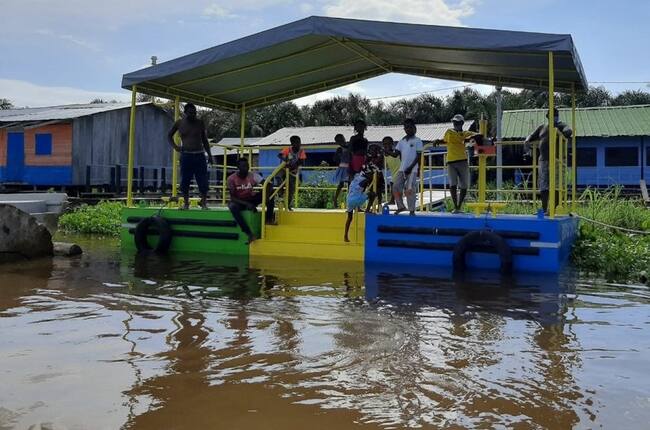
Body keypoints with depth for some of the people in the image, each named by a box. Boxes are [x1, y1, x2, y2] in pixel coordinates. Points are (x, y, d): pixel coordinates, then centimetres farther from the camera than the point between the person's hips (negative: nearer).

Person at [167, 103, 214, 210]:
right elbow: (169, 136, 18)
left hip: (199, 155, 0)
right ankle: (186, 203, 14)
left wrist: (209, 155, 9)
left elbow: (204, 140, 13)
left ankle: (204, 203, 6)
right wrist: (174, 146, 0)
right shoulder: (179, 123, 4)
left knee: (203, 181, -4)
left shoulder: (200, 122, 5)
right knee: (184, 182, 2)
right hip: (186, 155, 0)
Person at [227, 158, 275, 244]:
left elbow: (268, 184, -19)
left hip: (251, 199, 2)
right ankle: (249, 234, -41)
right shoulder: (232, 179, -16)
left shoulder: (253, 175, -12)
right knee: (232, 206, -40)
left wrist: (267, 195, -39)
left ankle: (269, 219, -16)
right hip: (239, 201, -2)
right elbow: (232, 197, -19)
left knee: (270, 191, -19)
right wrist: (247, 204, -31)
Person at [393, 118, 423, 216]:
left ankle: (412, 210, -1)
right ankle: (400, 206, 18)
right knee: (396, 187, 2)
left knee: (410, 189, -9)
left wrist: (410, 167, -12)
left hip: (412, 169, -6)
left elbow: (418, 156, -7)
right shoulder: (402, 141, 13)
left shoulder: (417, 141, -2)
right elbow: (397, 152, 18)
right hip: (402, 168, 6)